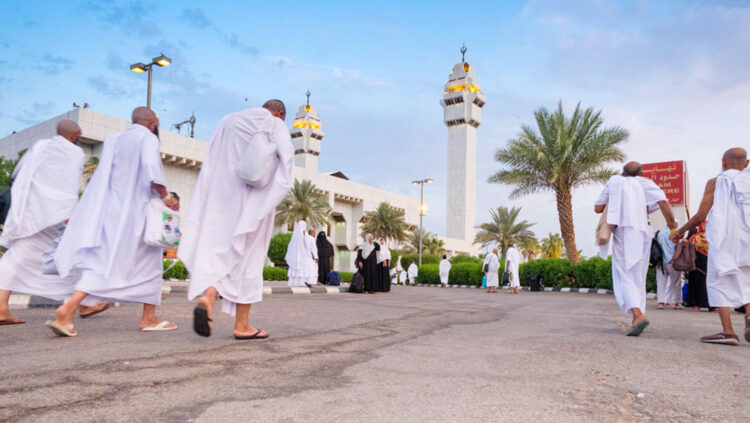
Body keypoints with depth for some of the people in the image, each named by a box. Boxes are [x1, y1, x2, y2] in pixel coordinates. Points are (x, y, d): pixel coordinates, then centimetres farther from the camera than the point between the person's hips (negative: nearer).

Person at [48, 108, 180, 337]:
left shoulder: (113, 139, 17)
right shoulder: (148, 138, -3)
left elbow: (106, 176, 18)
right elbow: (151, 166, -21)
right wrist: (165, 197, -14)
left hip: (109, 207, 6)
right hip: (135, 209, -6)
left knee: (101, 262, 4)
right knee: (149, 260, 8)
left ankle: (67, 309, -12)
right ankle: (149, 318, 13)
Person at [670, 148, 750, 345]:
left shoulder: (715, 182, 3)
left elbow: (700, 216, -2)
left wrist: (680, 230, 11)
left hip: (723, 240, -4)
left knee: (719, 282, 0)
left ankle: (728, 331, -9)